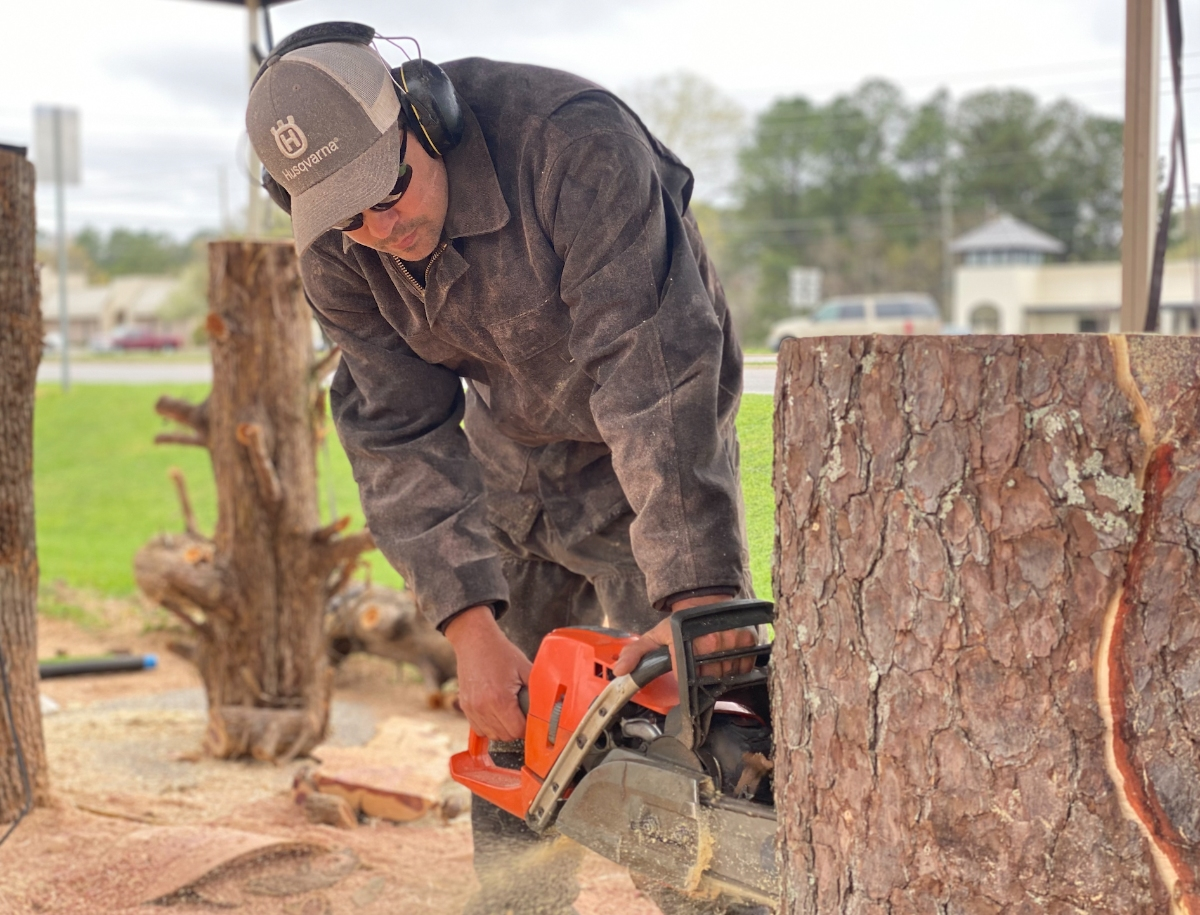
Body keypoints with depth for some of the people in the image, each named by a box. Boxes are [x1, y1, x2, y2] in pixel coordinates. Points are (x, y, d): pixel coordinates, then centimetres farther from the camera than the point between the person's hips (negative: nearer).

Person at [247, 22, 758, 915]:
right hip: (512, 455, 5)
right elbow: (399, 437, -17)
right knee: (508, 726, 9)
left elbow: (649, 369, -41)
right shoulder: (336, 254, -16)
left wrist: (697, 595, -47)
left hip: (654, 461, -5)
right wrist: (472, 629, -28)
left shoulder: (573, 141, -35)